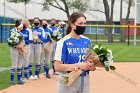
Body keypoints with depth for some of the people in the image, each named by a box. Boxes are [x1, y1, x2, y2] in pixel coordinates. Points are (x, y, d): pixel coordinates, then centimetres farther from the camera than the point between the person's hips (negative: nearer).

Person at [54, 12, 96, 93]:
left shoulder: (87, 41, 6)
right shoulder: (63, 42, -11)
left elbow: (91, 61, 13)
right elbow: (57, 67, -16)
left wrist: (92, 66, -10)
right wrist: (77, 65, -25)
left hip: (85, 81, 5)